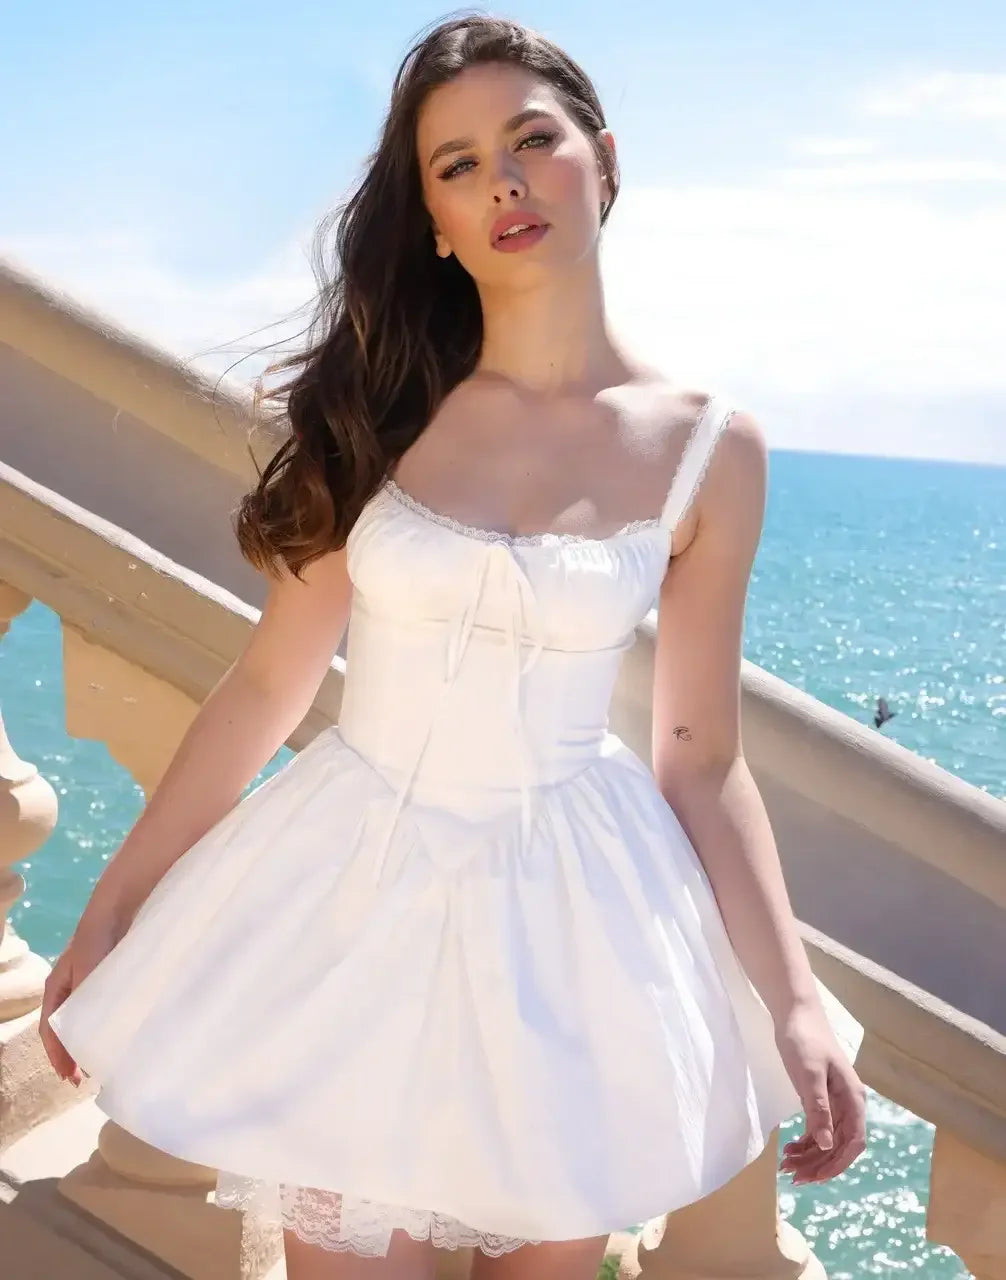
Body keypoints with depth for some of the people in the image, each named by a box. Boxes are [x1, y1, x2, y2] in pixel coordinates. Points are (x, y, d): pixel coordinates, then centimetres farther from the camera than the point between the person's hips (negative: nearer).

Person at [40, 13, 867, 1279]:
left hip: (573, 906, 0)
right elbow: (267, 684, -2)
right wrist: (111, 906, 0)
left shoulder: (709, 447, -6)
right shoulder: (384, 406, -5)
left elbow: (702, 758, -1)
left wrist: (795, 1003, -7)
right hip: (358, 882, 0)